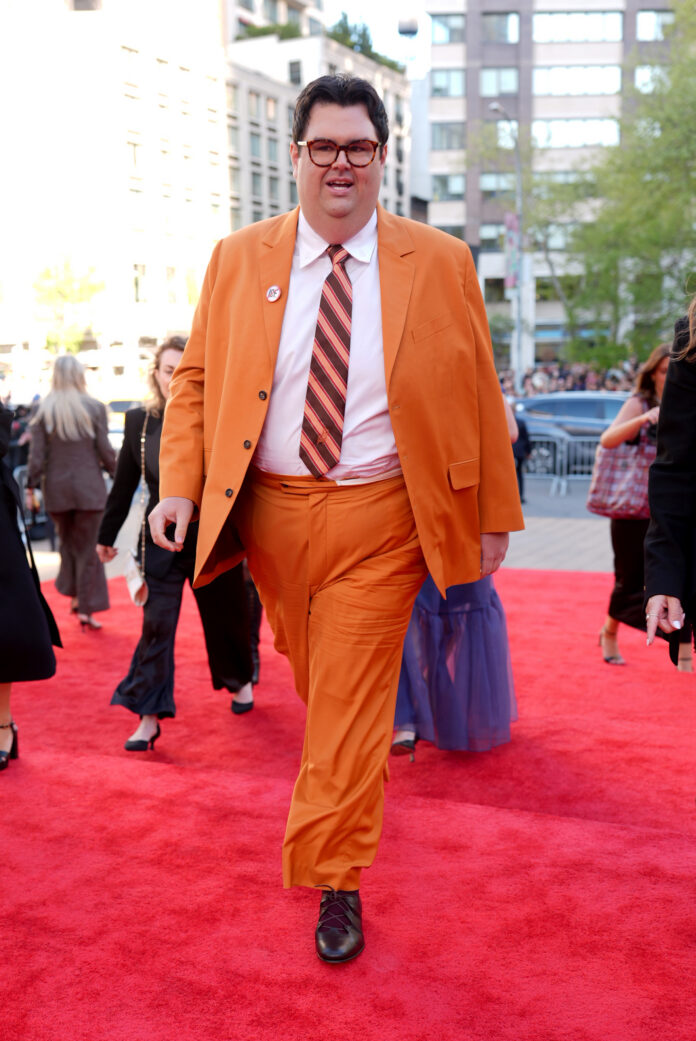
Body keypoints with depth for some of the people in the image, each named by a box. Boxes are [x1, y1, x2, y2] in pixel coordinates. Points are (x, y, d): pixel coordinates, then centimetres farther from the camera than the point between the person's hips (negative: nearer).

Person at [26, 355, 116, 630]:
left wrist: (31, 487, 3)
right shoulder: (94, 408, -7)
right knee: (87, 547, 5)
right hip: (89, 488, -2)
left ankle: (75, 596, 23)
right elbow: (105, 451, -4)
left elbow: (37, 454, -3)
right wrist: (117, 477, 10)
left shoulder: (44, 410, -3)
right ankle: (86, 608, 5)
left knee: (68, 543, 19)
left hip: (56, 489, 2)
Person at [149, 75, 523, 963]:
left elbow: (478, 395, 2)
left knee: (351, 701, -1)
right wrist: (180, 487, -6)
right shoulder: (236, 260, 4)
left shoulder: (441, 264, 0)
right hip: (270, 509, 3)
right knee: (316, 684, 19)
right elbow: (196, 380, 7)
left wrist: (492, 515, 1)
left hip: (378, 518, -2)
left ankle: (336, 885, 14)